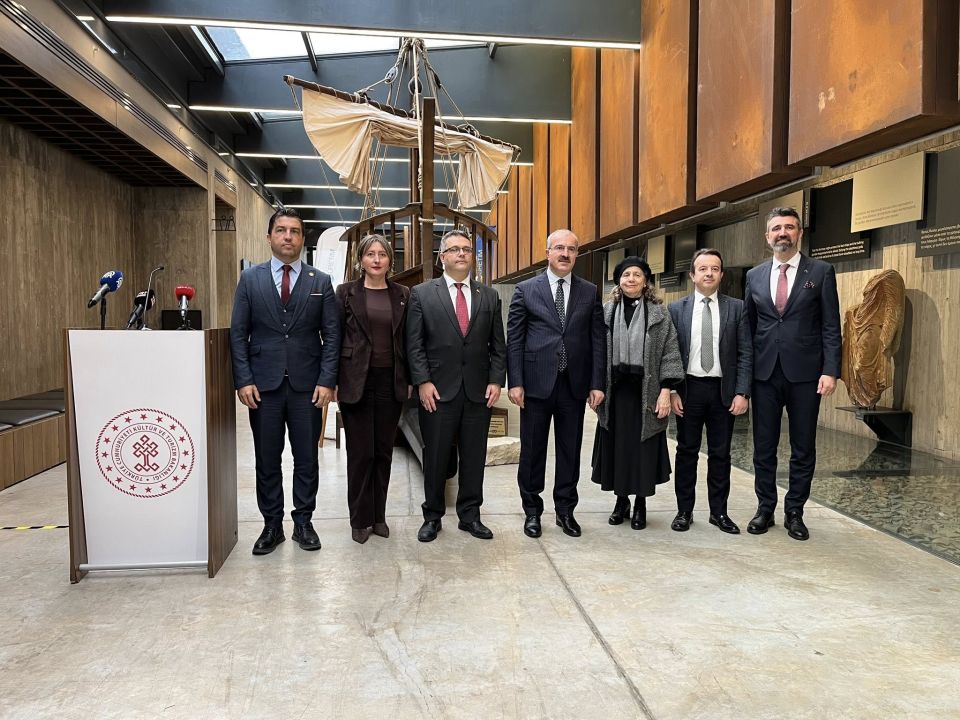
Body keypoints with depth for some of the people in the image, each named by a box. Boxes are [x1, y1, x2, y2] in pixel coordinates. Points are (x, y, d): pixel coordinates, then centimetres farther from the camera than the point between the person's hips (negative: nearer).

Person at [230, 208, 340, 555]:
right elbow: (238, 333, 3)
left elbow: (331, 335, 2)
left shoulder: (321, 282, 4)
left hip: (307, 385, 0)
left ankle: (303, 522, 22)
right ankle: (272, 525, 21)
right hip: (264, 385, 0)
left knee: (306, 459, 7)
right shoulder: (250, 278, 5)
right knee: (267, 460, 8)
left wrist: (327, 381, -7)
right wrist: (243, 380, -5)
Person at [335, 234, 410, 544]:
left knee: (384, 451, 9)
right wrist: (333, 381, -4)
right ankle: (360, 519, 16)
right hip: (356, 381, -2)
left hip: (390, 382, 3)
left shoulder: (402, 295, 7)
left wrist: (409, 380, 5)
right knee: (360, 452, 3)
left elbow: (407, 341, 9)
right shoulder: (346, 292, 1)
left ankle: (378, 515, 21)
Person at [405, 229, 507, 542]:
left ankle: (470, 515, 23)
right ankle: (432, 516, 22)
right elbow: (414, 344, -2)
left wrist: (496, 381, -1)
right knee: (435, 457, 7)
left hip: (479, 391, 3)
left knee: (474, 457, 9)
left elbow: (498, 345, 9)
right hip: (438, 390, -2)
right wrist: (422, 382, -10)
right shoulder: (421, 293, 2)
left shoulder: (489, 296, 10)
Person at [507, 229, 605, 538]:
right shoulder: (526, 290, 2)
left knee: (570, 451, 10)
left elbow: (597, 340, 5)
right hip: (537, 382, -1)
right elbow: (514, 339, -1)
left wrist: (597, 383, -1)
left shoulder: (590, 292, 7)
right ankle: (532, 511, 22)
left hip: (575, 384, 2)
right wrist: (515, 382, -7)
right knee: (532, 450, 7)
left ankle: (565, 510, 25)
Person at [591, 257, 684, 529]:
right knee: (617, 446, 8)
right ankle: (621, 500, 23)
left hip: (646, 392, -2)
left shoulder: (659, 313, 1)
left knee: (643, 447, 4)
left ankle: (641, 504, 19)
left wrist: (665, 391, -11)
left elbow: (670, 354, -3)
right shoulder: (606, 311, 6)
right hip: (614, 391, 2)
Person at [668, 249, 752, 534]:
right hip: (688, 388, 0)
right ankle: (684, 511, 18)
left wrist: (742, 393, -7)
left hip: (723, 390, 0)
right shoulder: (676, 309, 3)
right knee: (687, 452, 8)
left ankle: (719, 512, 20)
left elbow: (745, 353, 0)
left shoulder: (737, 308, 2)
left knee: (720, 454, 8)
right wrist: (671, 391, -5)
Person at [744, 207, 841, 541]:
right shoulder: (754, 276, 9)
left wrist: (831, 371, -11)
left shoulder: (821, 271, 1)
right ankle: (765, 509, 22)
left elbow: (831, 326, -2)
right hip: (764, 373, 2)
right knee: (764, 447, 9)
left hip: (805, 373, -2)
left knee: (803, 448, 7)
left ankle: (794, 513, 20)